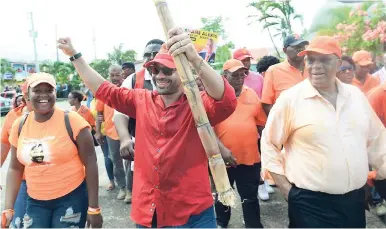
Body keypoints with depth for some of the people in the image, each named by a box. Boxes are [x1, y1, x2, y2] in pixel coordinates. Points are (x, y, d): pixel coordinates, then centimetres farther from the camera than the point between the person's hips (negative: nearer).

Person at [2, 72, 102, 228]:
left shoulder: (71, 121, -14)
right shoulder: (20, 125, 0)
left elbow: (90, 164, -11)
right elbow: (15, 169, 9)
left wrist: (93, 208, -11)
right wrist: (8, 209, 2)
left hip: (71, 198, -4)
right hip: (35, 201, 4)